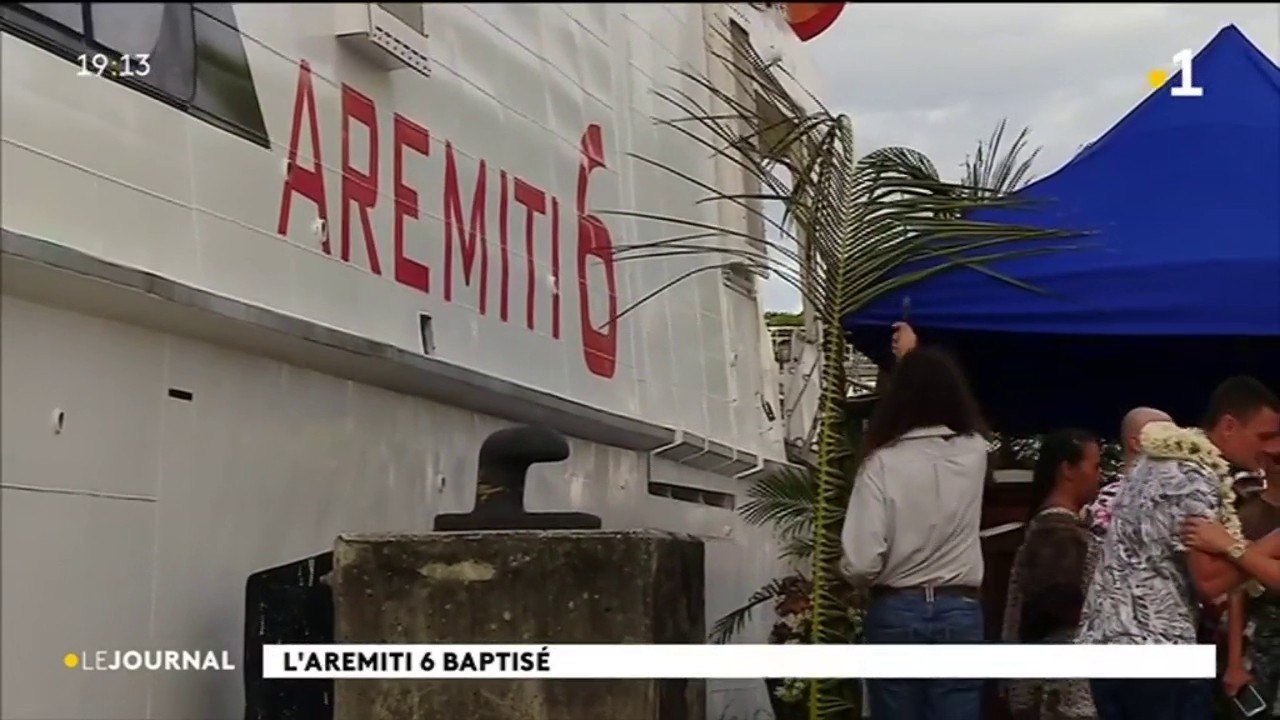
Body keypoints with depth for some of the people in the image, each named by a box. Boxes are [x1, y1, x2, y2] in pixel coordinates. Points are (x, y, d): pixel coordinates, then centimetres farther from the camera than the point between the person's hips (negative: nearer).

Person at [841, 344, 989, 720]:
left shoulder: (883, 462, -10)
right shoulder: (975, 452, 1)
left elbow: (861, 561, -16)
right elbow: (954, 410, 27)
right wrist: (917, 356, 40)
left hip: (896, 613, -2)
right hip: (959, 613, 2)